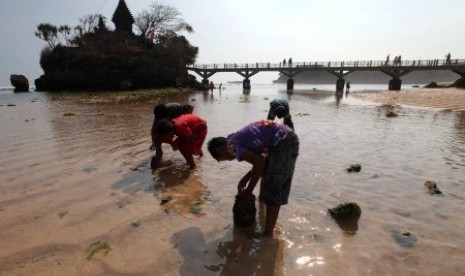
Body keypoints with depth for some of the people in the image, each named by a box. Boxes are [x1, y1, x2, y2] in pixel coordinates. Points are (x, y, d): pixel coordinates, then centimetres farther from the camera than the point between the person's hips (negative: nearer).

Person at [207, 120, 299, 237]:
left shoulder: (231, 145, -8)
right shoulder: (238, 138, 19)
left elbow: (258, 162, -18)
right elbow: (260, 159, 19)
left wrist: (249, 191, -8)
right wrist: (245, 179, 16)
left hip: (282, 142, -10)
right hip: (287, 138, 10)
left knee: (273, 191, -4)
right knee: (266, 175, 27)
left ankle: (268, 234, 5)